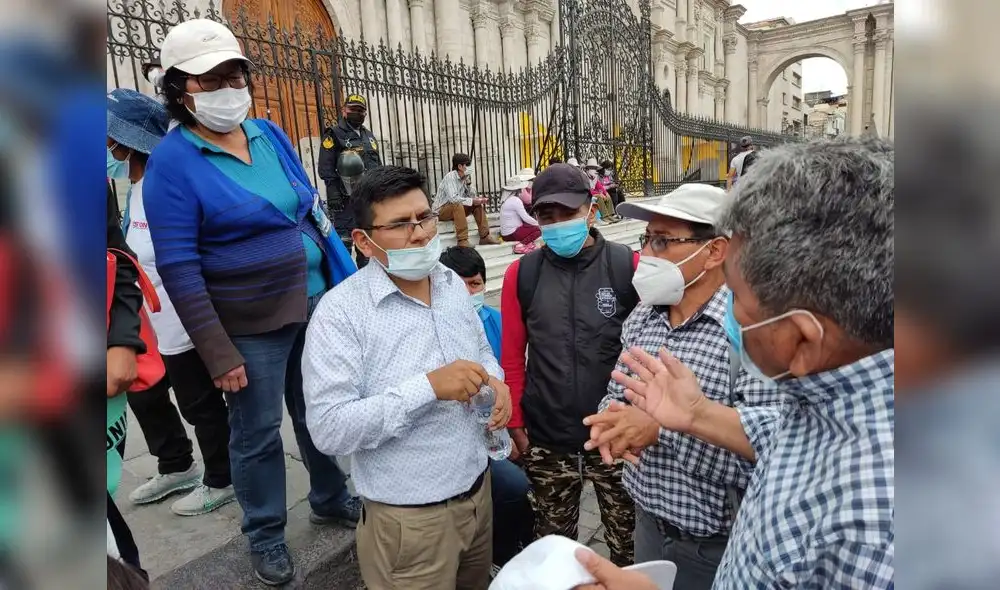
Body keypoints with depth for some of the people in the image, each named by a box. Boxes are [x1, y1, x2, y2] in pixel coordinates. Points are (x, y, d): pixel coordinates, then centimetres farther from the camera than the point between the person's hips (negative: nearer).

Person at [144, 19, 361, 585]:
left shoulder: (271, 134, 4)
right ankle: (266, 536, 34)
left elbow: (313, 211, 12)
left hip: (315, 303, 5)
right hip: (252, 324, -5)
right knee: (257, 431, 11)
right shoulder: (173, 161, -13)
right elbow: (178, 267, -15)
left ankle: (332, 499, 43)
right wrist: (218, 353, -17)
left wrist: (346, 279, 8)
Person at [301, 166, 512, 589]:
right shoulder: (341, 312, -19)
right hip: (409, 519, -6)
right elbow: (329, 429, -24)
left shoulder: (453, 284, 2)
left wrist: (493, 379, -6)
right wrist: (428, 387, -31)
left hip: (478, 490, 7)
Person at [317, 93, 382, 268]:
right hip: (347, 199, -7)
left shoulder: (369, 135, 19)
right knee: (344, 239, -8)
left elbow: (379, 165, 24)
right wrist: (333, 194, -19)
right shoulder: (334, 135, -2)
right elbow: (325, 168, -10)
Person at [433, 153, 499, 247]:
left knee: (478, 205, -2)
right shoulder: (450, 177, -21)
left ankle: (484, 237, -3)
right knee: (458, 206, -35)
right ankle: (462, 241, -36)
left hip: (456, 208, 8)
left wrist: (478, 199, -17)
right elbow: (453, 198, -33)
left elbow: (470, 195, 3)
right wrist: (472, 201, -28)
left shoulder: (465, 178, 3)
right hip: (441, 210, -8)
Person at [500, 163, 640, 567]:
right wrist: (515, 424, 3)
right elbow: (512, 357, 2)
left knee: (629, 541, 18)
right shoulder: (521, 274, -4)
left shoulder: (629, 266, -9)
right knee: (554, 543, 22)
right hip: (546, 442, 2)